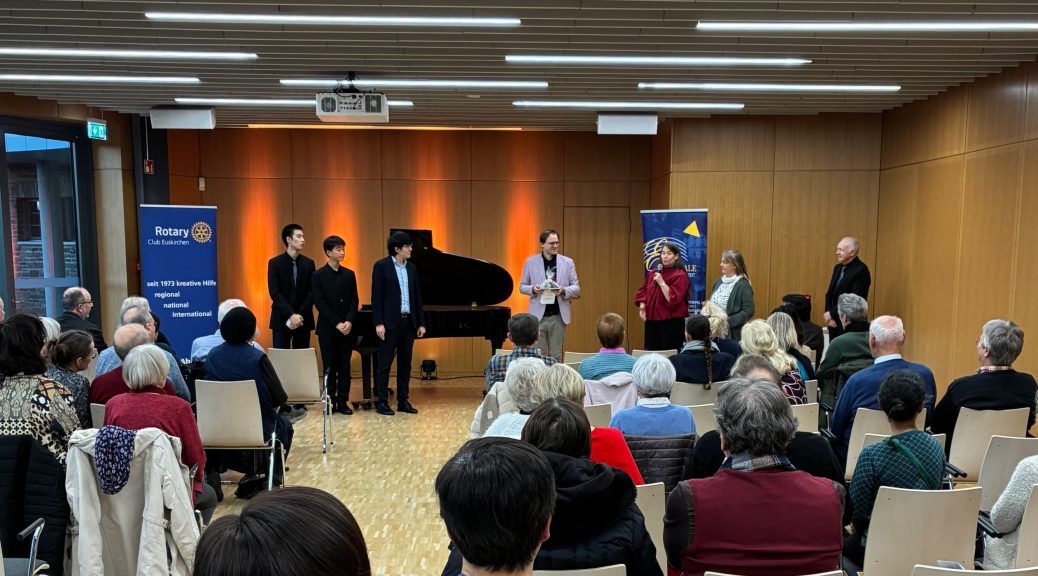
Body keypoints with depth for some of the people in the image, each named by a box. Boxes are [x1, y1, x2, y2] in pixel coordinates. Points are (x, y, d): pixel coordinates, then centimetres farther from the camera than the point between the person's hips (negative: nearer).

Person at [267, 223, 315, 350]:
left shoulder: (308, 263, 7)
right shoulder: (275, 263, -1)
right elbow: (275, 293, -8)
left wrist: (300, 315, -11)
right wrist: (291, 315, -17)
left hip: (303, 320, 3)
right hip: (282, 319, -2)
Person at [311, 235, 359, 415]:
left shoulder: (349, 274, 8)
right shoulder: (319, 275, -2)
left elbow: (354, 300, 4)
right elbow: (319, 303, -8)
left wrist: (349, 321, -12)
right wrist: (336, 323, -14)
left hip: (347, 328, 3)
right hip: (327, 329, -3)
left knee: (344, 366, 5)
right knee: (330, 367, 2)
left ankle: (342, 402, 11)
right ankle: (330, 402, 10)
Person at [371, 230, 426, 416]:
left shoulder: (411, 268, 12)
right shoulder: (381, 266, -5)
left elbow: (417, 296, 13)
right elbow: (376, 296, -8)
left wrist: (421, 323, 9)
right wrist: (378, 323, -14)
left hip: (409, 321, 6)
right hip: (390, 322, -6)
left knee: (405, 363, 10)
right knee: (384, 363, -1)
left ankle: (403, 400, 17)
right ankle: (382, 402, 6)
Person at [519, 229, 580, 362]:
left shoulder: (568, 262, 4)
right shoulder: (530, 262, 3)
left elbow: (576, 287, 5)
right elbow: (522, 287, 7)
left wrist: (563, 291, -16)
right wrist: (533, 289, -15)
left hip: (559, 316, 1)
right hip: (538, 316, -1)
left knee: (556, 356, 8)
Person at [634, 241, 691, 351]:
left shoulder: (680, 276, -9)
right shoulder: (654, 273, 13)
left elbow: (672, 298, -17)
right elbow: (643, 290, 16)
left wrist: (661, 282, -18)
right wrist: (642, 304, 0)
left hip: (671, 324, -6)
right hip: (652, 321, 6)